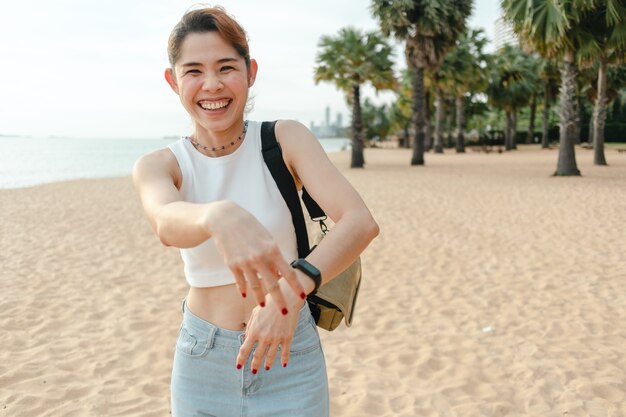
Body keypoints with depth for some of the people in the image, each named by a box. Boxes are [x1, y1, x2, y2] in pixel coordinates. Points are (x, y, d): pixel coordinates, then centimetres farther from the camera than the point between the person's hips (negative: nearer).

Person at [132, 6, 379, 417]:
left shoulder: (285, 138, -9)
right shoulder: (158, 165, -6)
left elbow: (361, 222, -22)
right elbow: (166, 221, -30)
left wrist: (294, 288, -38)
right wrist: (219, 216, -53)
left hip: (290, 356, -1)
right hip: (203, 360, 1)